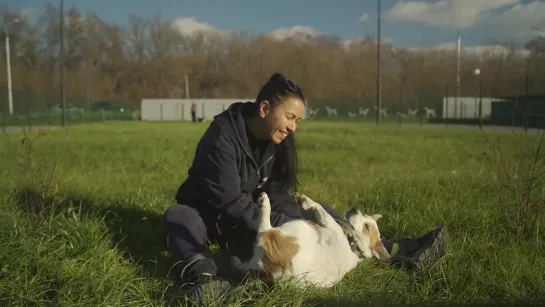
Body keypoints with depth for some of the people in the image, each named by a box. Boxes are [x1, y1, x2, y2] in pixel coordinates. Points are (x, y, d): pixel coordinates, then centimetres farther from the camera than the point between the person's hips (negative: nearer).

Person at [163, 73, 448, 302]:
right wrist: (285, 229, -35)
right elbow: (230, 202, -32)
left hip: (248, 217, 6)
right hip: (211, 216, -5)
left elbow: (277, 198, -7)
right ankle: (203, 277, -64)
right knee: (178, 215, -38)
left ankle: (393, 250, -8)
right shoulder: (223, 136, -28)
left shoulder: (278, 141, -6)